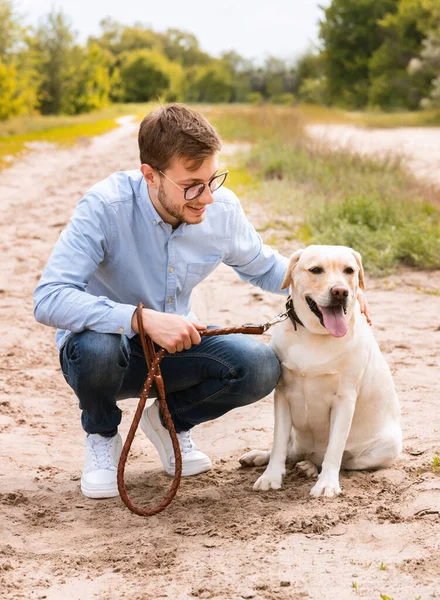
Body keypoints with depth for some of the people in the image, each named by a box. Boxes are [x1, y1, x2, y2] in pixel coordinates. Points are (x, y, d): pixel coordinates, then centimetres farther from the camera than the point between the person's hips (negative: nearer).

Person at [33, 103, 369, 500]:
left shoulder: (223, 208, -12)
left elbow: (263, 267, 9)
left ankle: (169, 420, 8)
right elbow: (49, 299, -35)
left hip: (175, 346, 3)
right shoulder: (106, 207, -27)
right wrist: (143, 319, -44)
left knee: (261, 367, -22)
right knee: (95, 346, -39)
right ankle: (101, 436, -3)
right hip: (109, 340, -3)